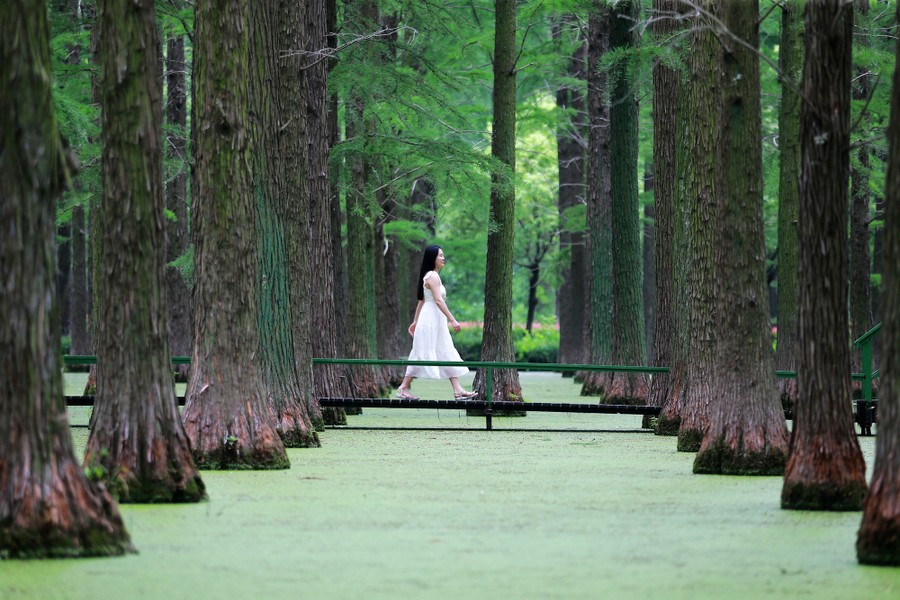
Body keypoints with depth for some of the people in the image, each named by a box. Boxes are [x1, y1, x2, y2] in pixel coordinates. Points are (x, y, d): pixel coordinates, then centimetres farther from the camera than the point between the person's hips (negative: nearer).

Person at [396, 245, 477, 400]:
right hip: (431, 319, -10)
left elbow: (422, 301, 20)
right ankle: (403, 388, 1)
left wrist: (415, 322, 22)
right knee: (423, 353, -6)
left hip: (437, 322, 10)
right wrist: (452, 320, -23)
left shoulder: (431, 276, 16)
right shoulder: (432, 277, -14)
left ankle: (458, 390, 4)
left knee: (448, 354, 6)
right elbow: (438, 300, -22)